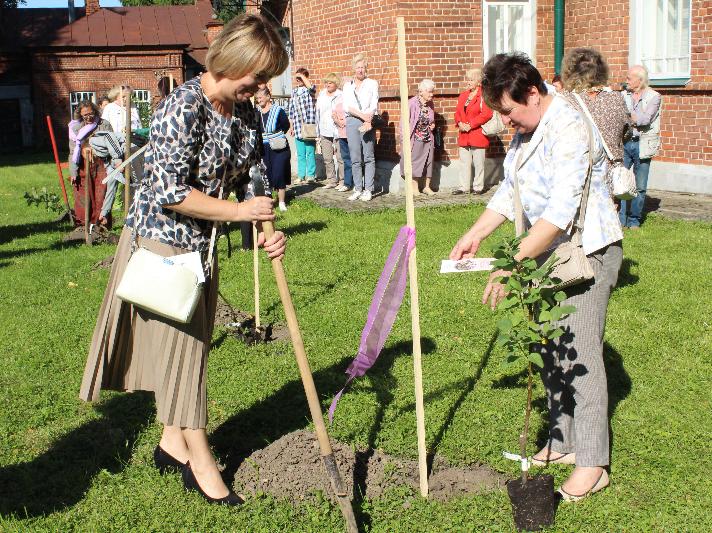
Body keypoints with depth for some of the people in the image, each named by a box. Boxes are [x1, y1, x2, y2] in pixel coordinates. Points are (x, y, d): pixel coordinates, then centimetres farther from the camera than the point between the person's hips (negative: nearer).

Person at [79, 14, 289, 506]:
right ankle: (201, 465, 14)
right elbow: (169, 191, -27)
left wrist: (266, 231, -6)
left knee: (190, 347, 16)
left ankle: (173, 442, 33)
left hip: (203, 246, 8)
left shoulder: (246, 113, 2)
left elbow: (249, 180, 10)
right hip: (161, 241, -8)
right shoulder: (185, 106, -23)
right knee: (176, 347, 2)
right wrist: (239, 211, -22)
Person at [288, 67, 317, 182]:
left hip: (309, 125, -5)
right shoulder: (294, 91, 16)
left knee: (310, 152, -3)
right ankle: (301, 175, 12)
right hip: (298, 127, 5)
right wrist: (291, 126, 16)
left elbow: (311, 87, -26)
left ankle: (311, 174, 3)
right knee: (300, 153, 8)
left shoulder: (309, 89, 1)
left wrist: (302, 76, -13)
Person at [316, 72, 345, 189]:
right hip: (325, 132, 6)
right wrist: (318, 133, 17)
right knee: (327, 159, 8)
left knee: (340, 158, -5)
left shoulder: (341, 96, -4)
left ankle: (342, 181, 2)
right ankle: (331, 180, 16)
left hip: (338, 132, -6)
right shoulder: (321, 96, 15)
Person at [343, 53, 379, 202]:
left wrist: (368, 121, -15)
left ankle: (368, 190, -2)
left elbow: (374, 106, -1)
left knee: (369, 157, -3)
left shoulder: (372, 84, 9)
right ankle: (358, 189, 4)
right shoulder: (347, 86, 15)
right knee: (355, 158, 0)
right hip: (352, 122, 2)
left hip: (368, 122, -2)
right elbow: (347, 106, 3)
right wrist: (362, 116, -11)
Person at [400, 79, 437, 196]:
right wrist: (405, 141, -13)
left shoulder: (430, 104, 4)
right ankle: (415, 187, 12)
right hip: (415, 139, -5)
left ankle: (427, 186, 20)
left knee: (428, 162, 8)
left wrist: (432, 126, 0)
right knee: (415, 162, 1)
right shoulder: (412, 103, -14)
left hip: (428, 139, 5)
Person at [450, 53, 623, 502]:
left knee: (579, 353, -7)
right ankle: (564, 443, 26)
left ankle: (592, 464, 3)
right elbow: (509, 192, 19)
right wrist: (474, 236, 10)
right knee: (551, 350, 13)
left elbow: (560, 212, -29)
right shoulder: (527, 132, 9)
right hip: (551, 253, 10)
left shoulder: (569, 130, -22)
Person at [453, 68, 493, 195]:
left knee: (478, 163, 0)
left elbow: (486, 114, -16)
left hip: (478, 135, -7)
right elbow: (457, 112, 16)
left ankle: (478, 187, 8)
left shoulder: (483, 95, -8)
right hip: (464, 136, 7)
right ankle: (464, 187, 12)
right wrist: (460, 123, -5)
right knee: (464, 162, 8)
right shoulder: (463, 95, 16)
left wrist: (470, 125, -16)